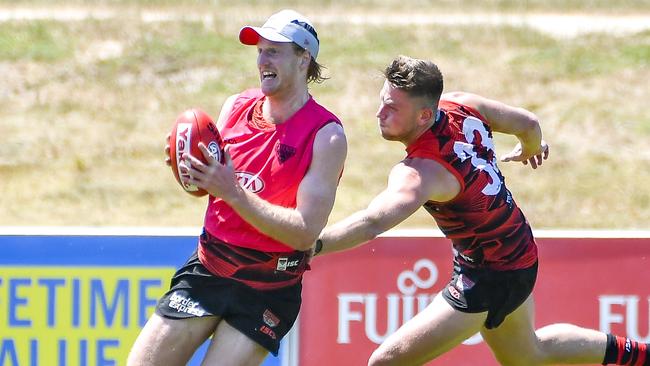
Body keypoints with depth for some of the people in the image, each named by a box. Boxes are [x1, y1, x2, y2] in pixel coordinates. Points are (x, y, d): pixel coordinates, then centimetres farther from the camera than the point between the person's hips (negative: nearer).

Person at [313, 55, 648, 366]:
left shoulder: (421, 172, -36)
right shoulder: (459, 105, -13)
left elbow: (372, 223, -53)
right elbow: (529, 124, 4)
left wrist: (313, 245, -65)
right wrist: (530, 148, 27)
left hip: (489, 280, -10)